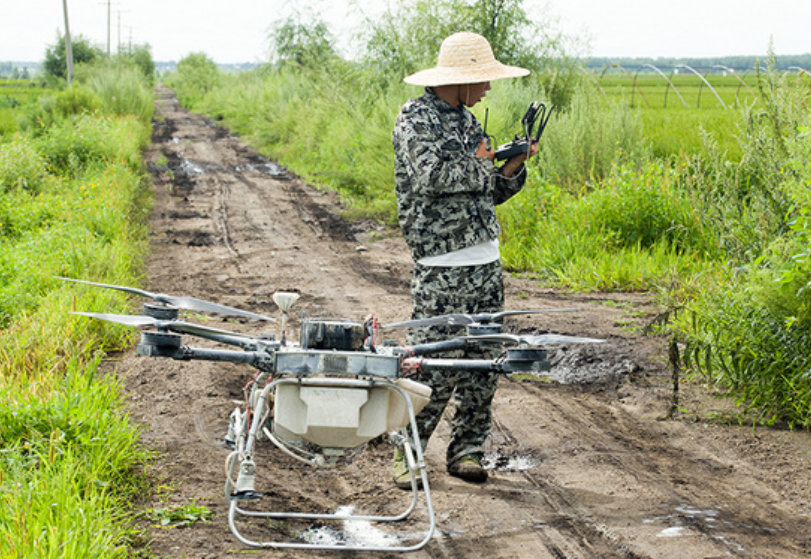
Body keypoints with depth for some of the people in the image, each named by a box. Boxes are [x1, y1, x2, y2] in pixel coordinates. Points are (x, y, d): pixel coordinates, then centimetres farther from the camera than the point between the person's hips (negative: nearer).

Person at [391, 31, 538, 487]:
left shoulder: (468, 121, 17)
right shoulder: (416, 118, -6)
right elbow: (432, 176, -23)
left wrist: (513, 167, 2)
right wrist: (479, 168, -8)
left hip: (487, 261, 8)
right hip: (441, 267, -8)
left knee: (482, 363, 8)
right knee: (433, 366, -7)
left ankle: (467, 452, 18)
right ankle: (409, 455, 5)